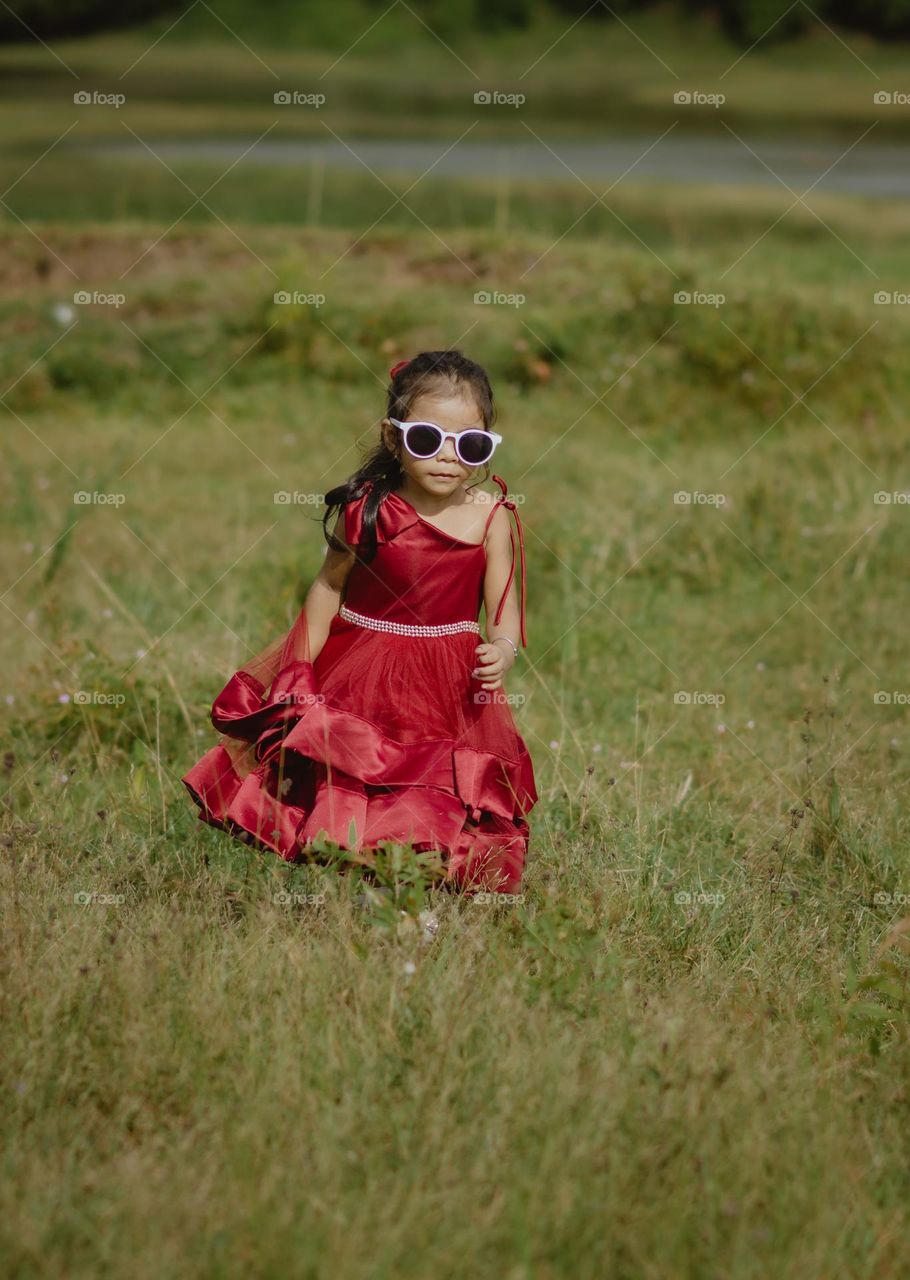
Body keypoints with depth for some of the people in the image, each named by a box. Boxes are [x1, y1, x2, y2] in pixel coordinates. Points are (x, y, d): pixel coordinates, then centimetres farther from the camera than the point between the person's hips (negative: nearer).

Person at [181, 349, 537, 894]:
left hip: (450, 686, 0)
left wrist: (503, 649, -30)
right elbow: (330, 585, -1)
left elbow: (505, 609, -8)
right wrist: (303, 664, -3)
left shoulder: (491, 518, -11)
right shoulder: (369, 510, -13)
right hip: (357, 674, 0)